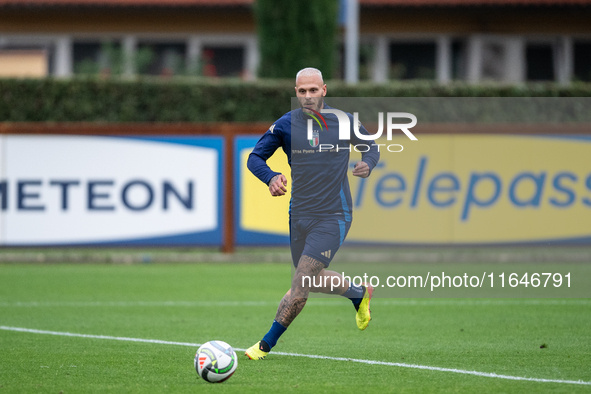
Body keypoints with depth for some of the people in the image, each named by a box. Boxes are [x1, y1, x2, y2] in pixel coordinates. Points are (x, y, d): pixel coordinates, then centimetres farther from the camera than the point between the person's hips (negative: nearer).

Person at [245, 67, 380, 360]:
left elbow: (371, 146, 12)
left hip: (333, 217, -4)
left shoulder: (344, 122, -4)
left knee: (300, 286, -11)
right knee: (312, 281, 18)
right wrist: (270, 178, -19)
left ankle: (267, 344, 0)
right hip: (300, 214, 4)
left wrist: (368, 163, -11)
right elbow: (255, 157, 2)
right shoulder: (286, 124, -4)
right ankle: (360, 294, 47)